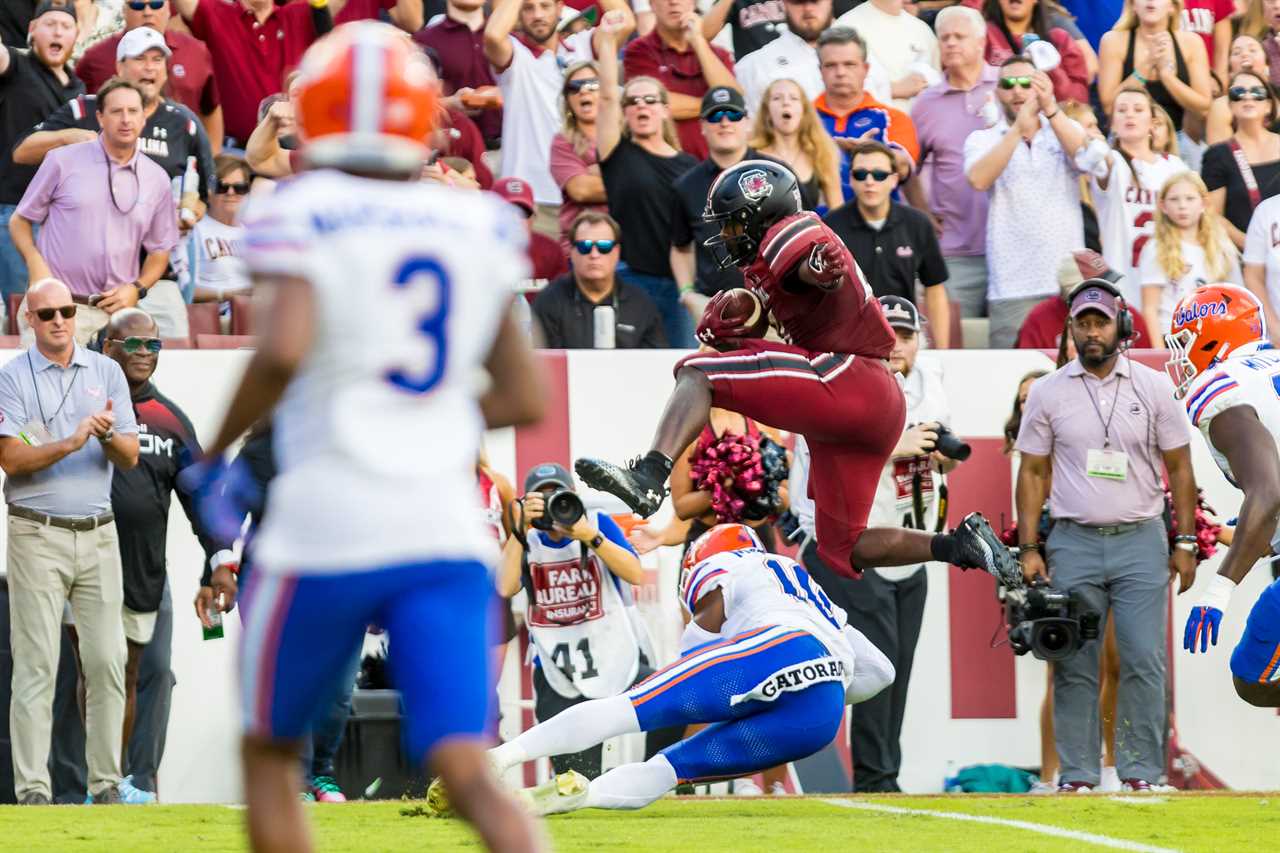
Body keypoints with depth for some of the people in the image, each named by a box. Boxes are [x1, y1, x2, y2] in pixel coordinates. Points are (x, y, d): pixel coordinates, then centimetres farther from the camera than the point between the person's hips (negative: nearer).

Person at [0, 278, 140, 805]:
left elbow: (130, 459, 5)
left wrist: (108, 435, -17)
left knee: (107, 661, 1)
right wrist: (70, 444, -23)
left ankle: (107, 783, 8)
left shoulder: (106, 372, 9)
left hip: (98, 537, 3)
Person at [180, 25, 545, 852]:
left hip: (327, 529, -3)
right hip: (446, 533, 3)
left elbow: (282, 351, -22)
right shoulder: (480, 232, 10)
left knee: (270, 751, 18)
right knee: (466, 772, -6)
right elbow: (528, 399, 12)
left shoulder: (304, 219, -5)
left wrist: (216, 452, -6)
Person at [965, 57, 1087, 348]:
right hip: (1013, 288, -1)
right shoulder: (983, 140, 9)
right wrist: (1018, 128, -22)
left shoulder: (1067, 131, 13)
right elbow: (978, 179, -12)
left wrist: (1050, 109, -22)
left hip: (1069, 280, 1)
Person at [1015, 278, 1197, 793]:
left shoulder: (1152, 388, 4)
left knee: (1144, 662, -6)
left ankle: (1140, 774, 0)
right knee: (1074, 667, 0)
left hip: (1140, 542, 0)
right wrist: (1029, 549, 0)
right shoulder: (1047, 393, 5)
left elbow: (1179, 468, 8)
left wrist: (1185, 543, 2)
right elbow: (1033, 473, 8)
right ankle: (1078, 775, 6)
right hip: (1074, 543, 0)